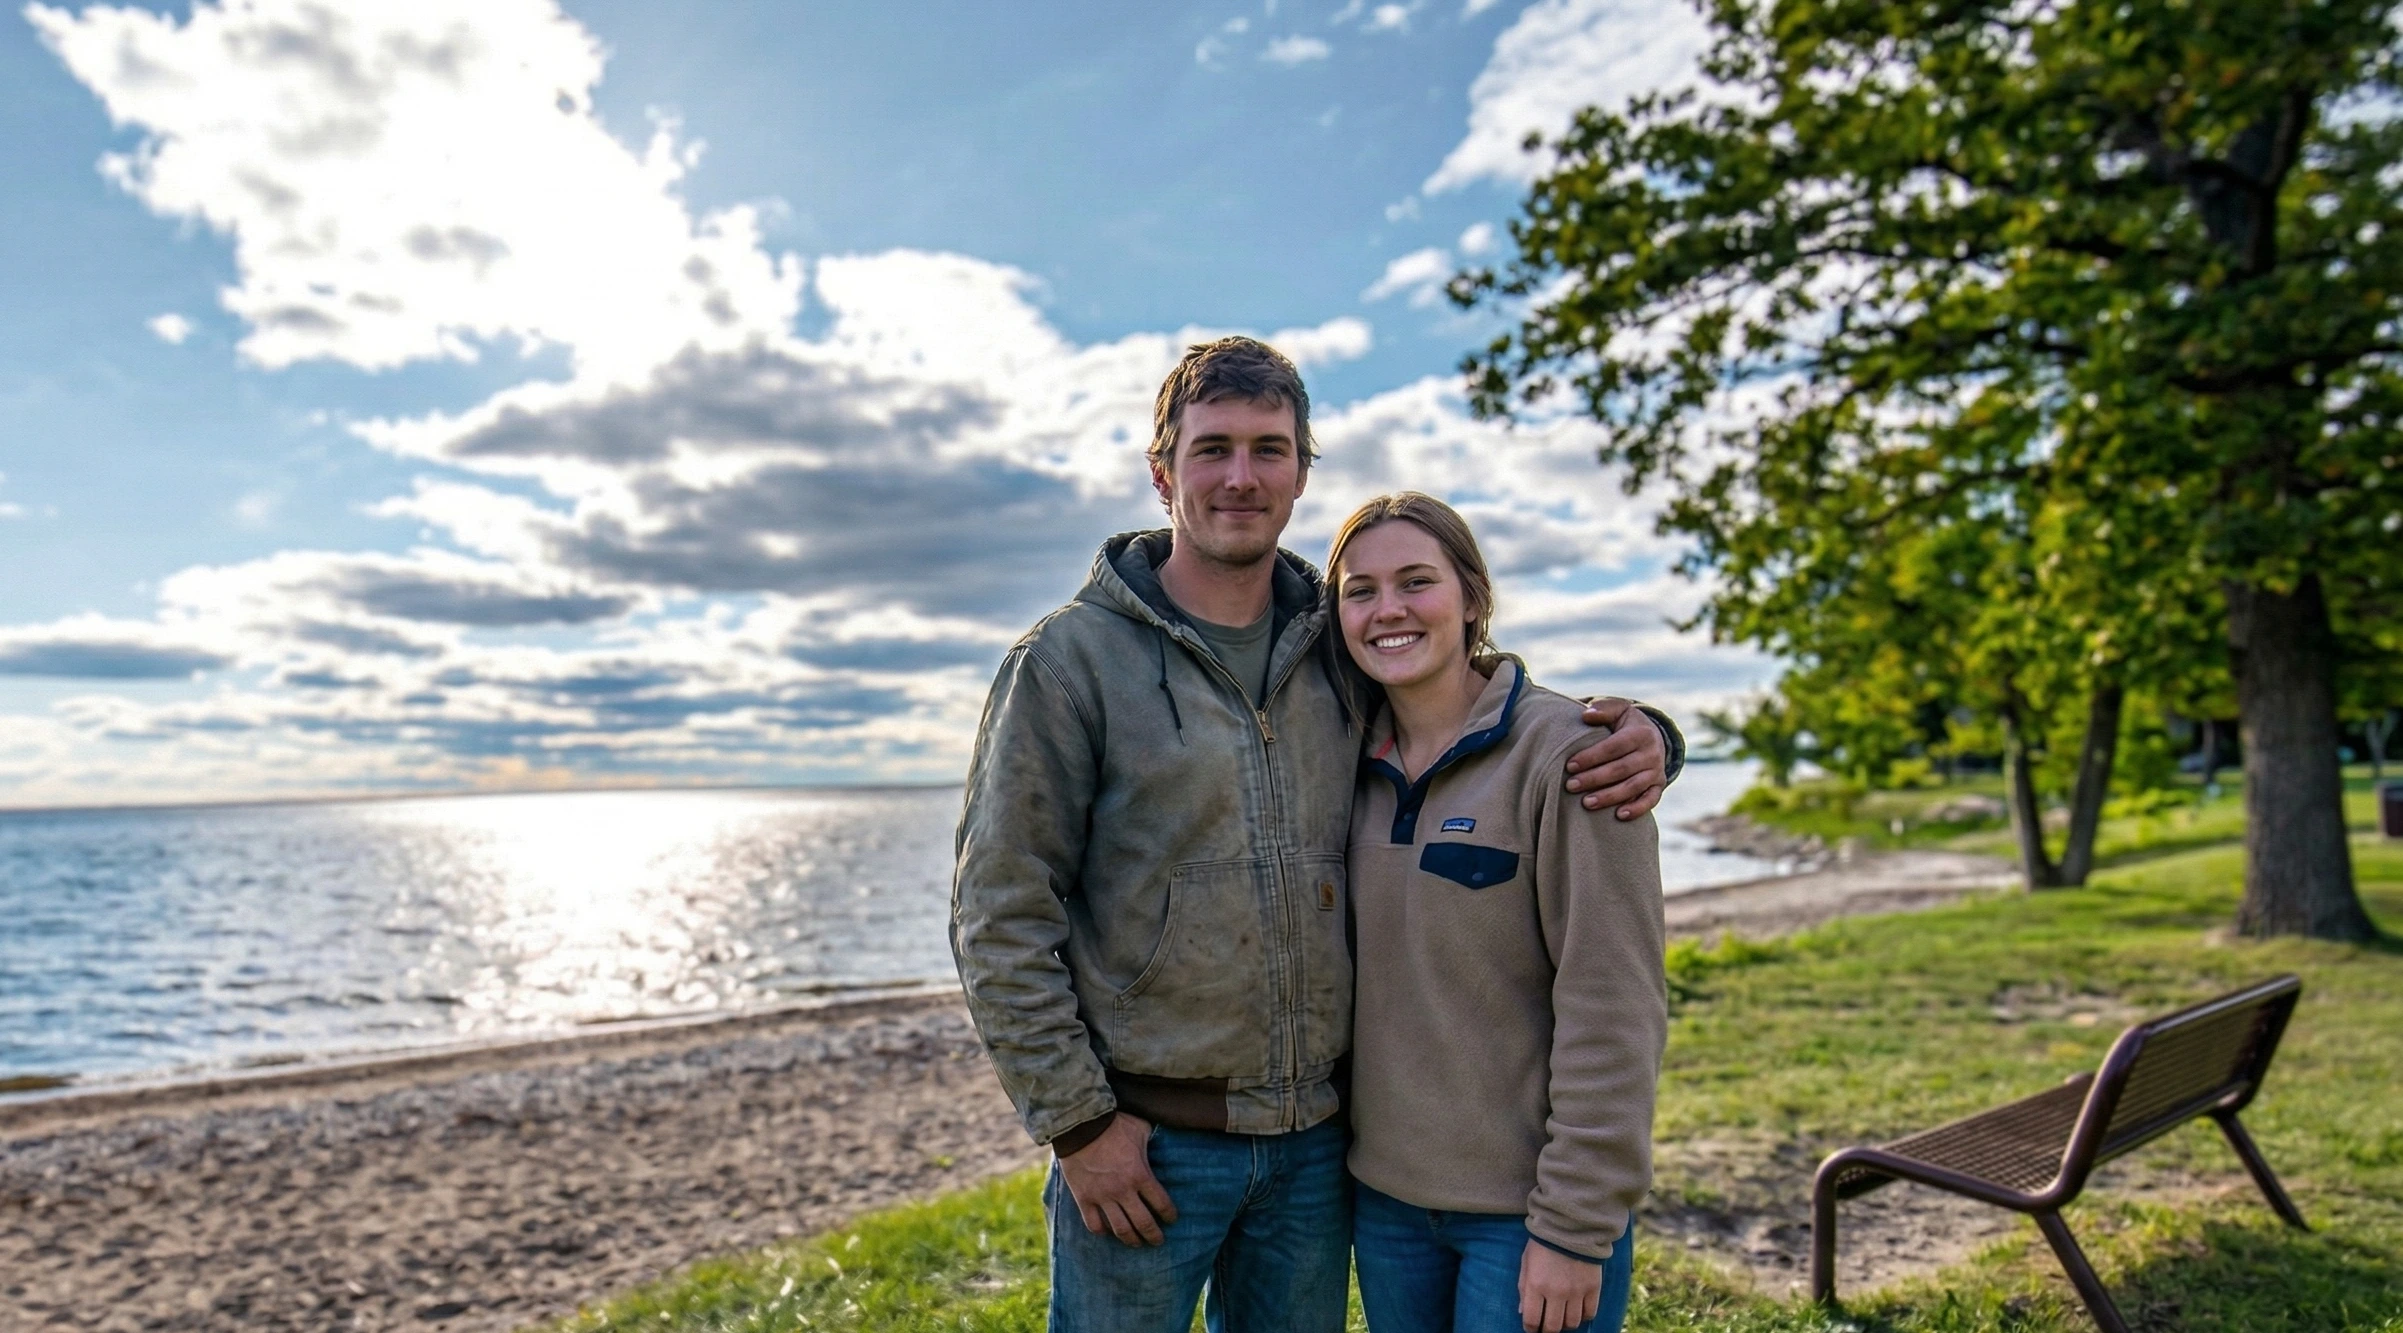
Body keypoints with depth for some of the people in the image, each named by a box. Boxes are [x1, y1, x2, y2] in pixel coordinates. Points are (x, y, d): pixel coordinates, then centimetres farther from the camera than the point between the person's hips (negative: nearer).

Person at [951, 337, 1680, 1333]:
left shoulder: (1344, 654, 4)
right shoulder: (1069, 661, -8)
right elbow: (1001, 921, -8)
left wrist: (1641, 740, -7)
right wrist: (1077, 1123, -11)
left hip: (1316, 1138, 4)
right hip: (1143, 1139, -4)